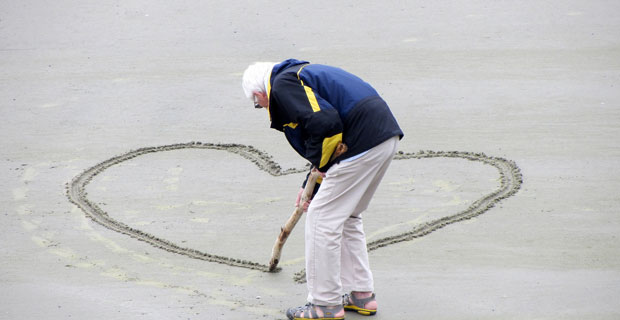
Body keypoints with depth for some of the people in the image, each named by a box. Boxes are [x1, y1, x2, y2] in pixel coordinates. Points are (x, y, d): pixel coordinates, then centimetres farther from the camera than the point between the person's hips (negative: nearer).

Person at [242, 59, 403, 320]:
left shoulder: (282, 85, -5)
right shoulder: (300, 75, 26)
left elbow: (324, 123, -20)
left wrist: (322, 165, -3)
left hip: (362, 141, -10)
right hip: (387, 134, 10)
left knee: (322, 219, 1)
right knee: (348, 217, 23)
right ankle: (361, 294, 28)